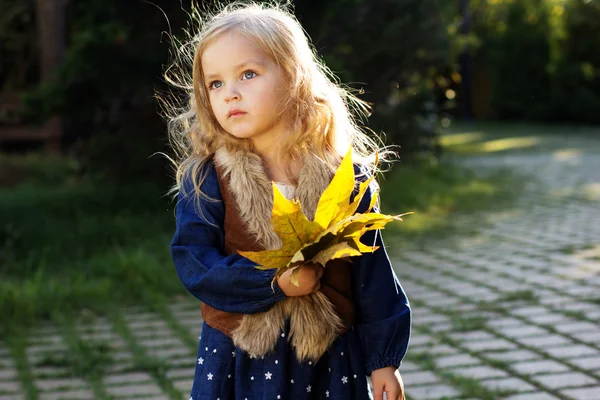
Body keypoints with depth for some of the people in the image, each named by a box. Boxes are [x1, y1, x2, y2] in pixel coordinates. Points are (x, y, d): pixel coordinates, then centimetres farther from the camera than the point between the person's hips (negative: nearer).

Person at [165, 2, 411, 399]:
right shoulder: (205, 180, -6)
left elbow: (372, 272, 1)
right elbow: (194, 262, -12)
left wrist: (383, 359, 2)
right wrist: (273, 282, -22)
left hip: (329, 360, 1)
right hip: (238, 362, 0)